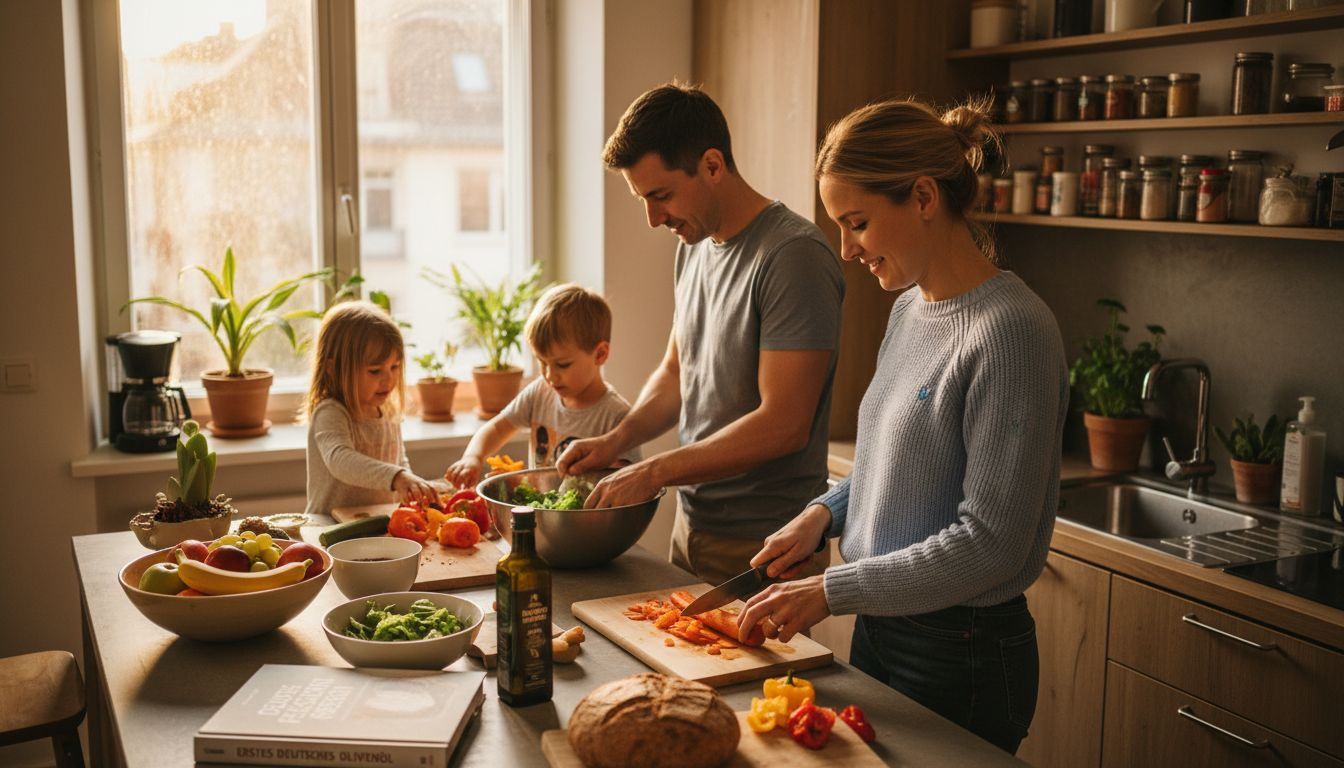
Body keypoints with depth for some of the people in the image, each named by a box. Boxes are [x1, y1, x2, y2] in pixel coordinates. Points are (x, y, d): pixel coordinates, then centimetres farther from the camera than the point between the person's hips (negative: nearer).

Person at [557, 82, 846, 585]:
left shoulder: (793, 254, -19)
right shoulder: (694, 247, 8)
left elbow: (784, 425, -24)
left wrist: (654, 472, -19)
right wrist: (617, 440, 2)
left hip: (765, 544, -8)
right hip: (692, 527, 8)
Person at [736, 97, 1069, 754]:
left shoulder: (1010, 330, -22)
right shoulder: (909, 308, 5)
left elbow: (991, 541, -23)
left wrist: (832, 590, -19)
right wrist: (826, 512, 0)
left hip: (961, 656, -8)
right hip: (881, 625, 8)